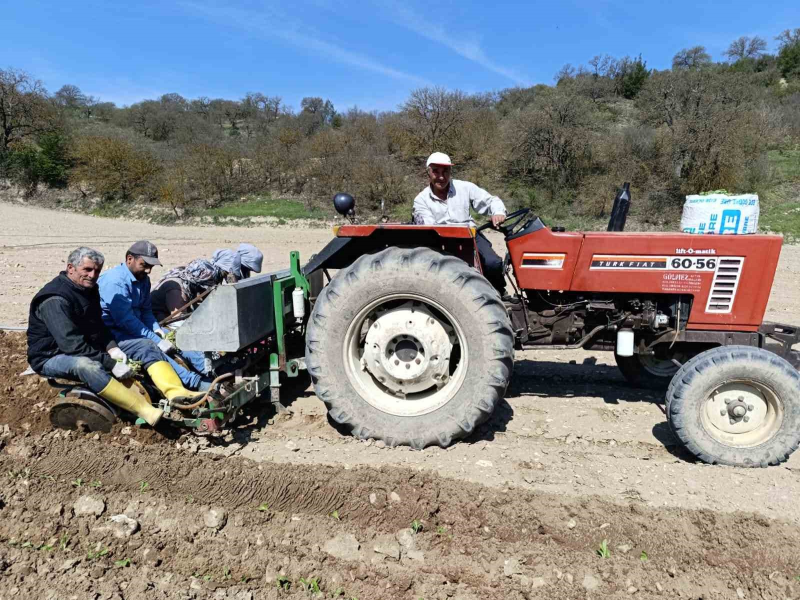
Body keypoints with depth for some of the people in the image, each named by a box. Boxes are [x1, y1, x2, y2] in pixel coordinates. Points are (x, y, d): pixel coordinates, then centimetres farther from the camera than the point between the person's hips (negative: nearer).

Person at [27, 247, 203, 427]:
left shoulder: (89, 289, 4)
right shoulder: (55, 299, -24)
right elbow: (72, 345, -31)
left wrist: (113, 349, -5)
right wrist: (111, 364, -30)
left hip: (91, 348, 9)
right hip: (53, 357, -9)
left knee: (145, 346, -6)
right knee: (86, 365, -43)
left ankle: (177, 394, -27)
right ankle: (148, 412, -47)